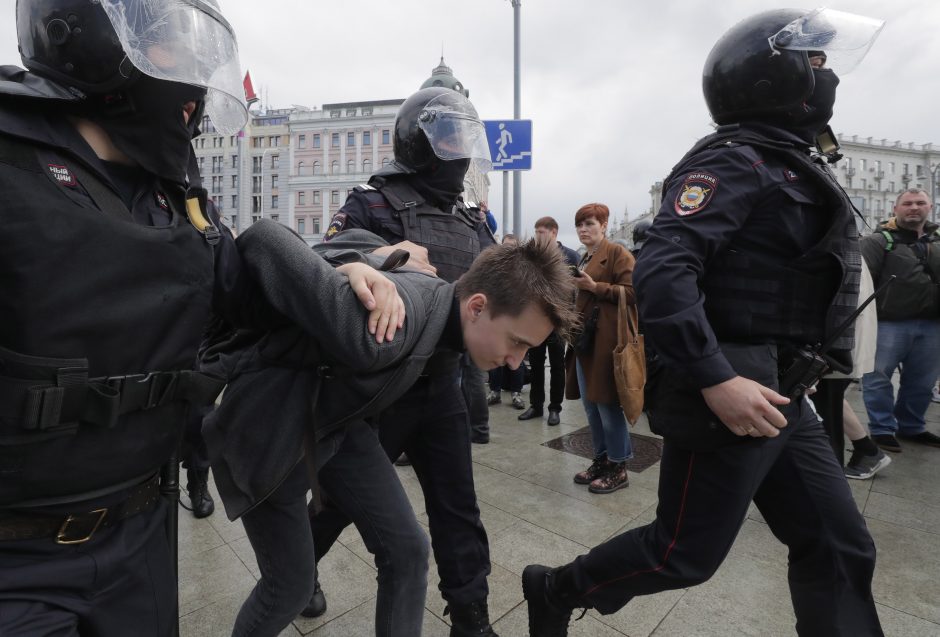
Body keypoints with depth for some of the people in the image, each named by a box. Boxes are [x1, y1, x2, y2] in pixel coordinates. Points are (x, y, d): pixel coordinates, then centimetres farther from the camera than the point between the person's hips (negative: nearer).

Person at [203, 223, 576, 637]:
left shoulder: (437, 301, -12)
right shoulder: (384, 332, -40)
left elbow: (355, 239, 1)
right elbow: (265, 236, -34)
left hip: (334, 417, 7)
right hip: (267, 418, -6)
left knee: (407, 548, 2)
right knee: (291, 584, 5)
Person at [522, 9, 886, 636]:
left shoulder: (789, 165, 19)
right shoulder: (734, 161, -12)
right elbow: (662, 271, -27)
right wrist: (716, 380, -30)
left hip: (780, 397, 10)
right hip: (727, 396, -10)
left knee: (838, 547, 14)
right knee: (685, 555, 3)